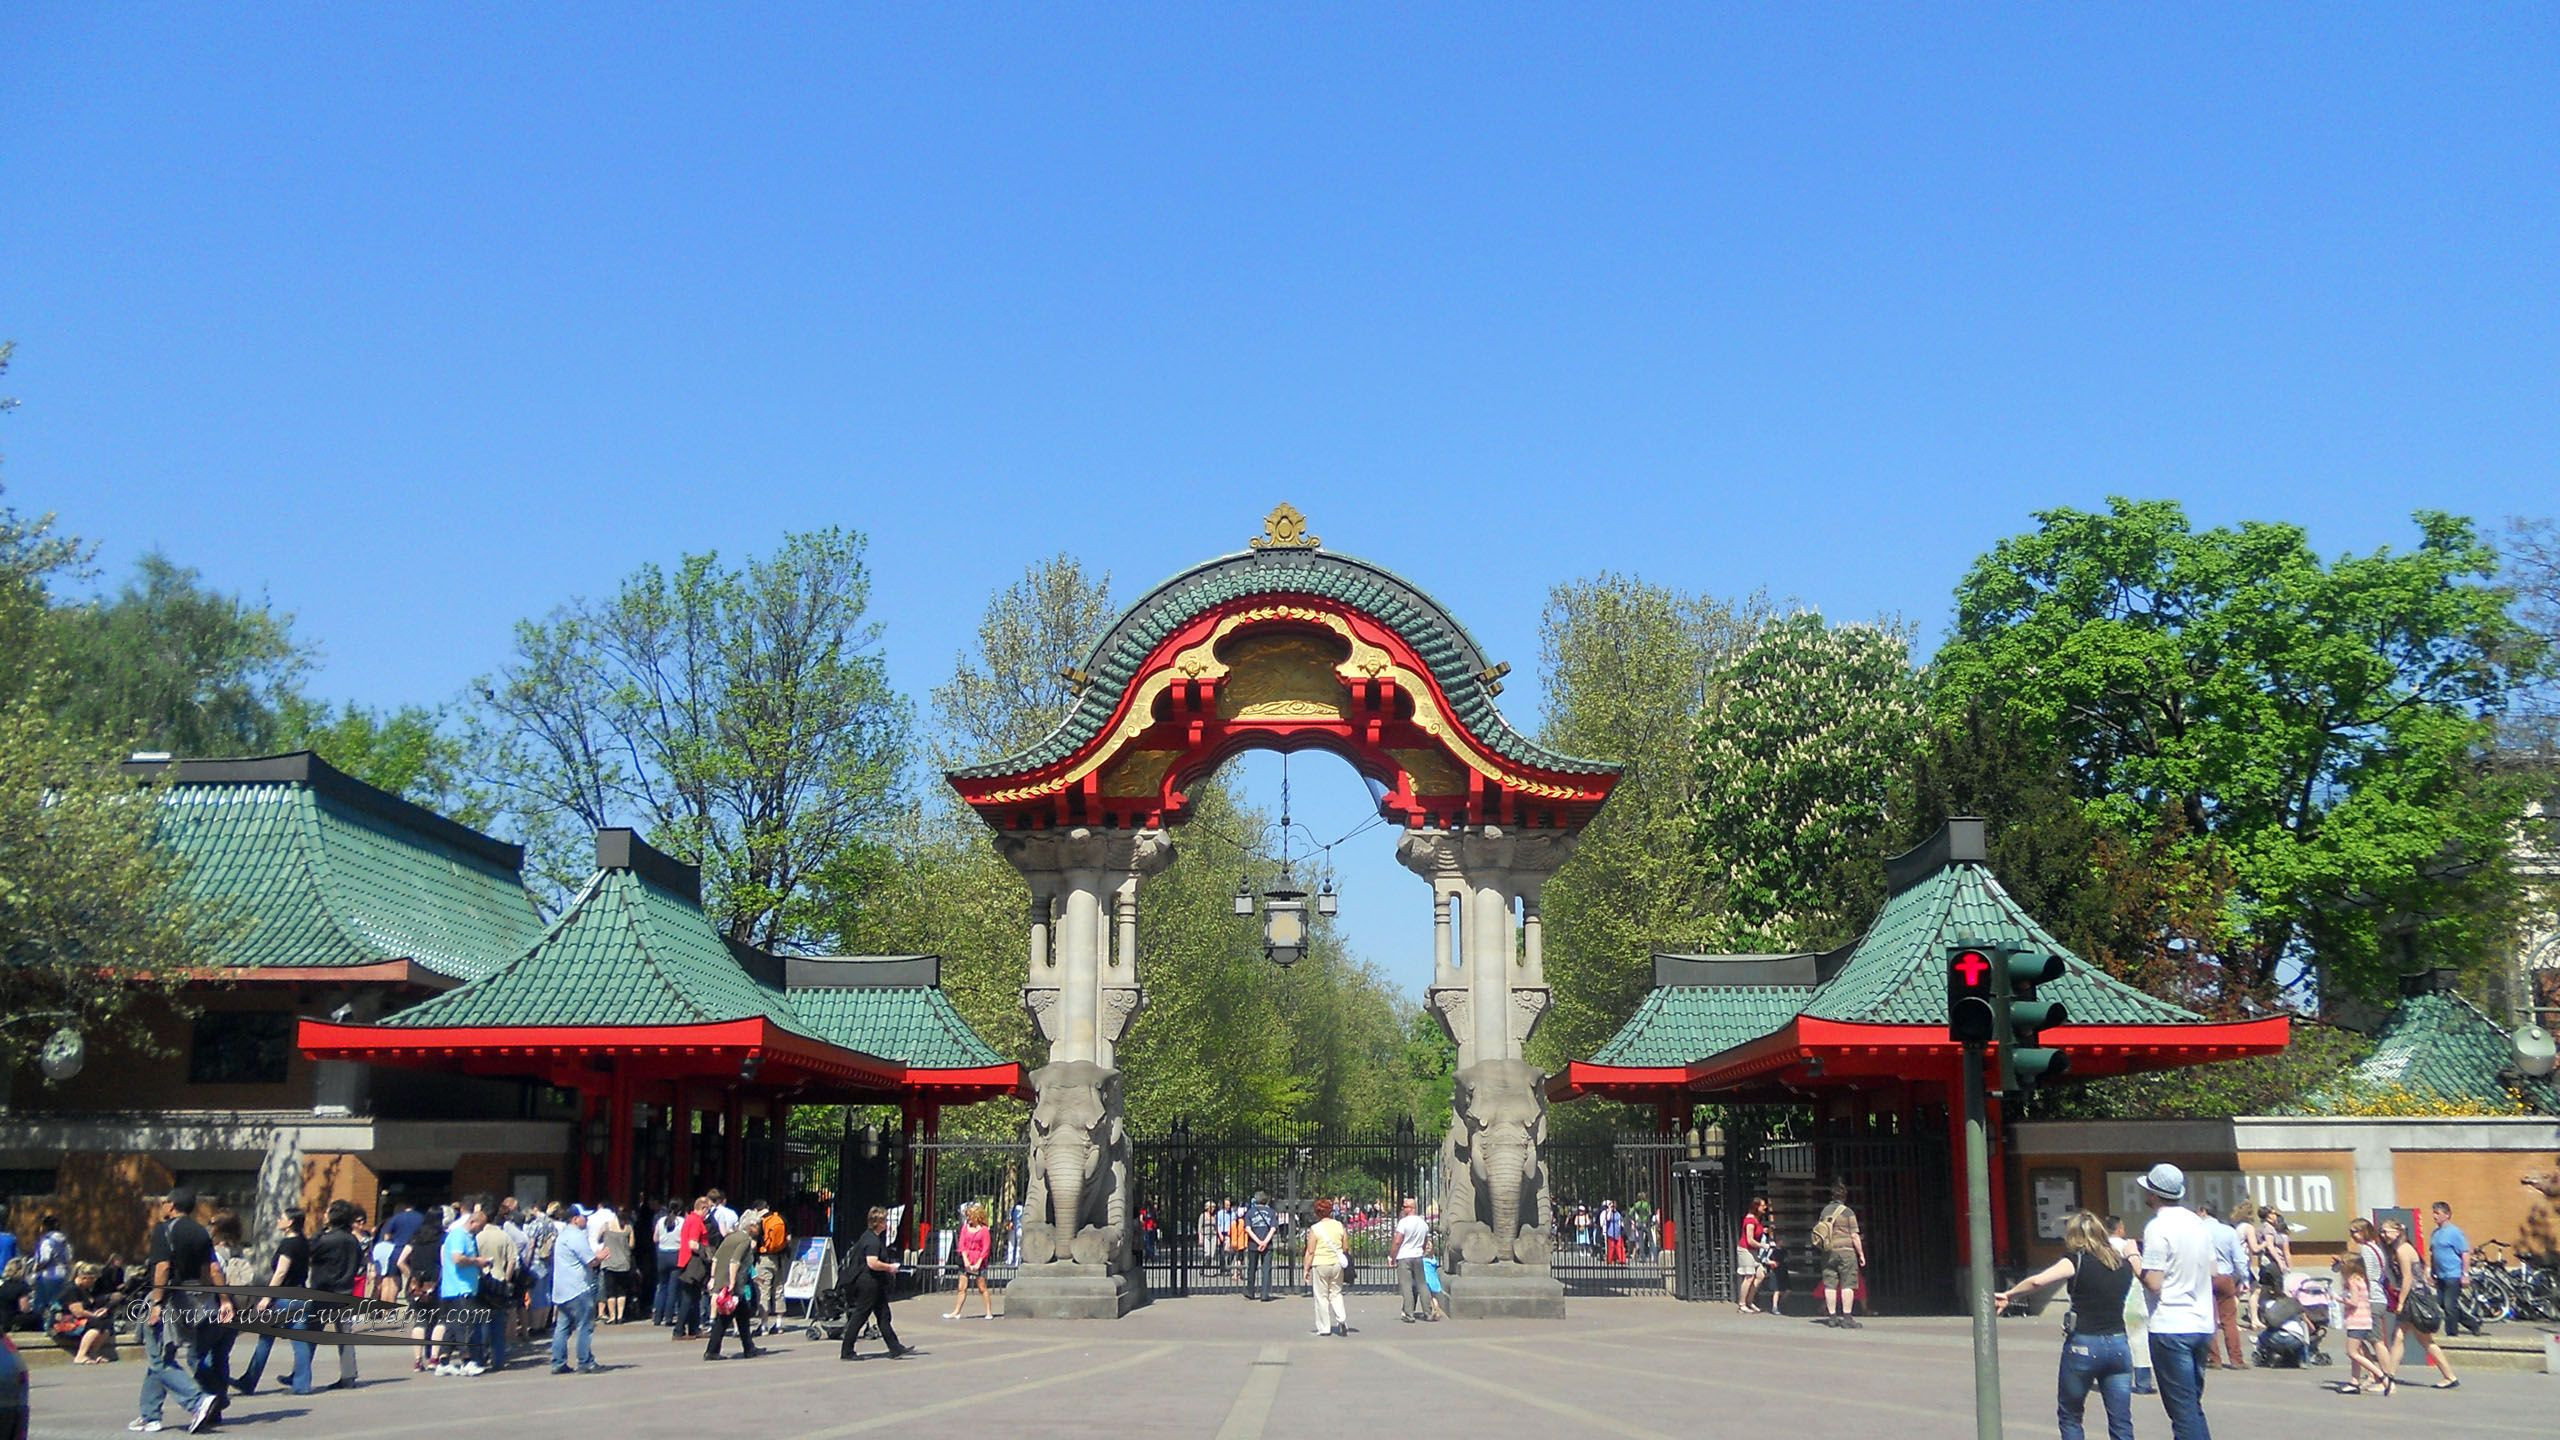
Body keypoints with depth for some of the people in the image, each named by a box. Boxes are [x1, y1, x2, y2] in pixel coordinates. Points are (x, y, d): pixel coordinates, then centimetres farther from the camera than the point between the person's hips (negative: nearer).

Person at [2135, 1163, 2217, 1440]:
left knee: (2183, 1410, -4)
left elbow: (2153, 1283, -17)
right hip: (2202, 1324, 7)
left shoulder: (2158, 1228, -13)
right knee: (2193, 1408, 17)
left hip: (2170, 1327, -7)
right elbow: (2214, 1275, 15)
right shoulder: (2198, 1223, 10)